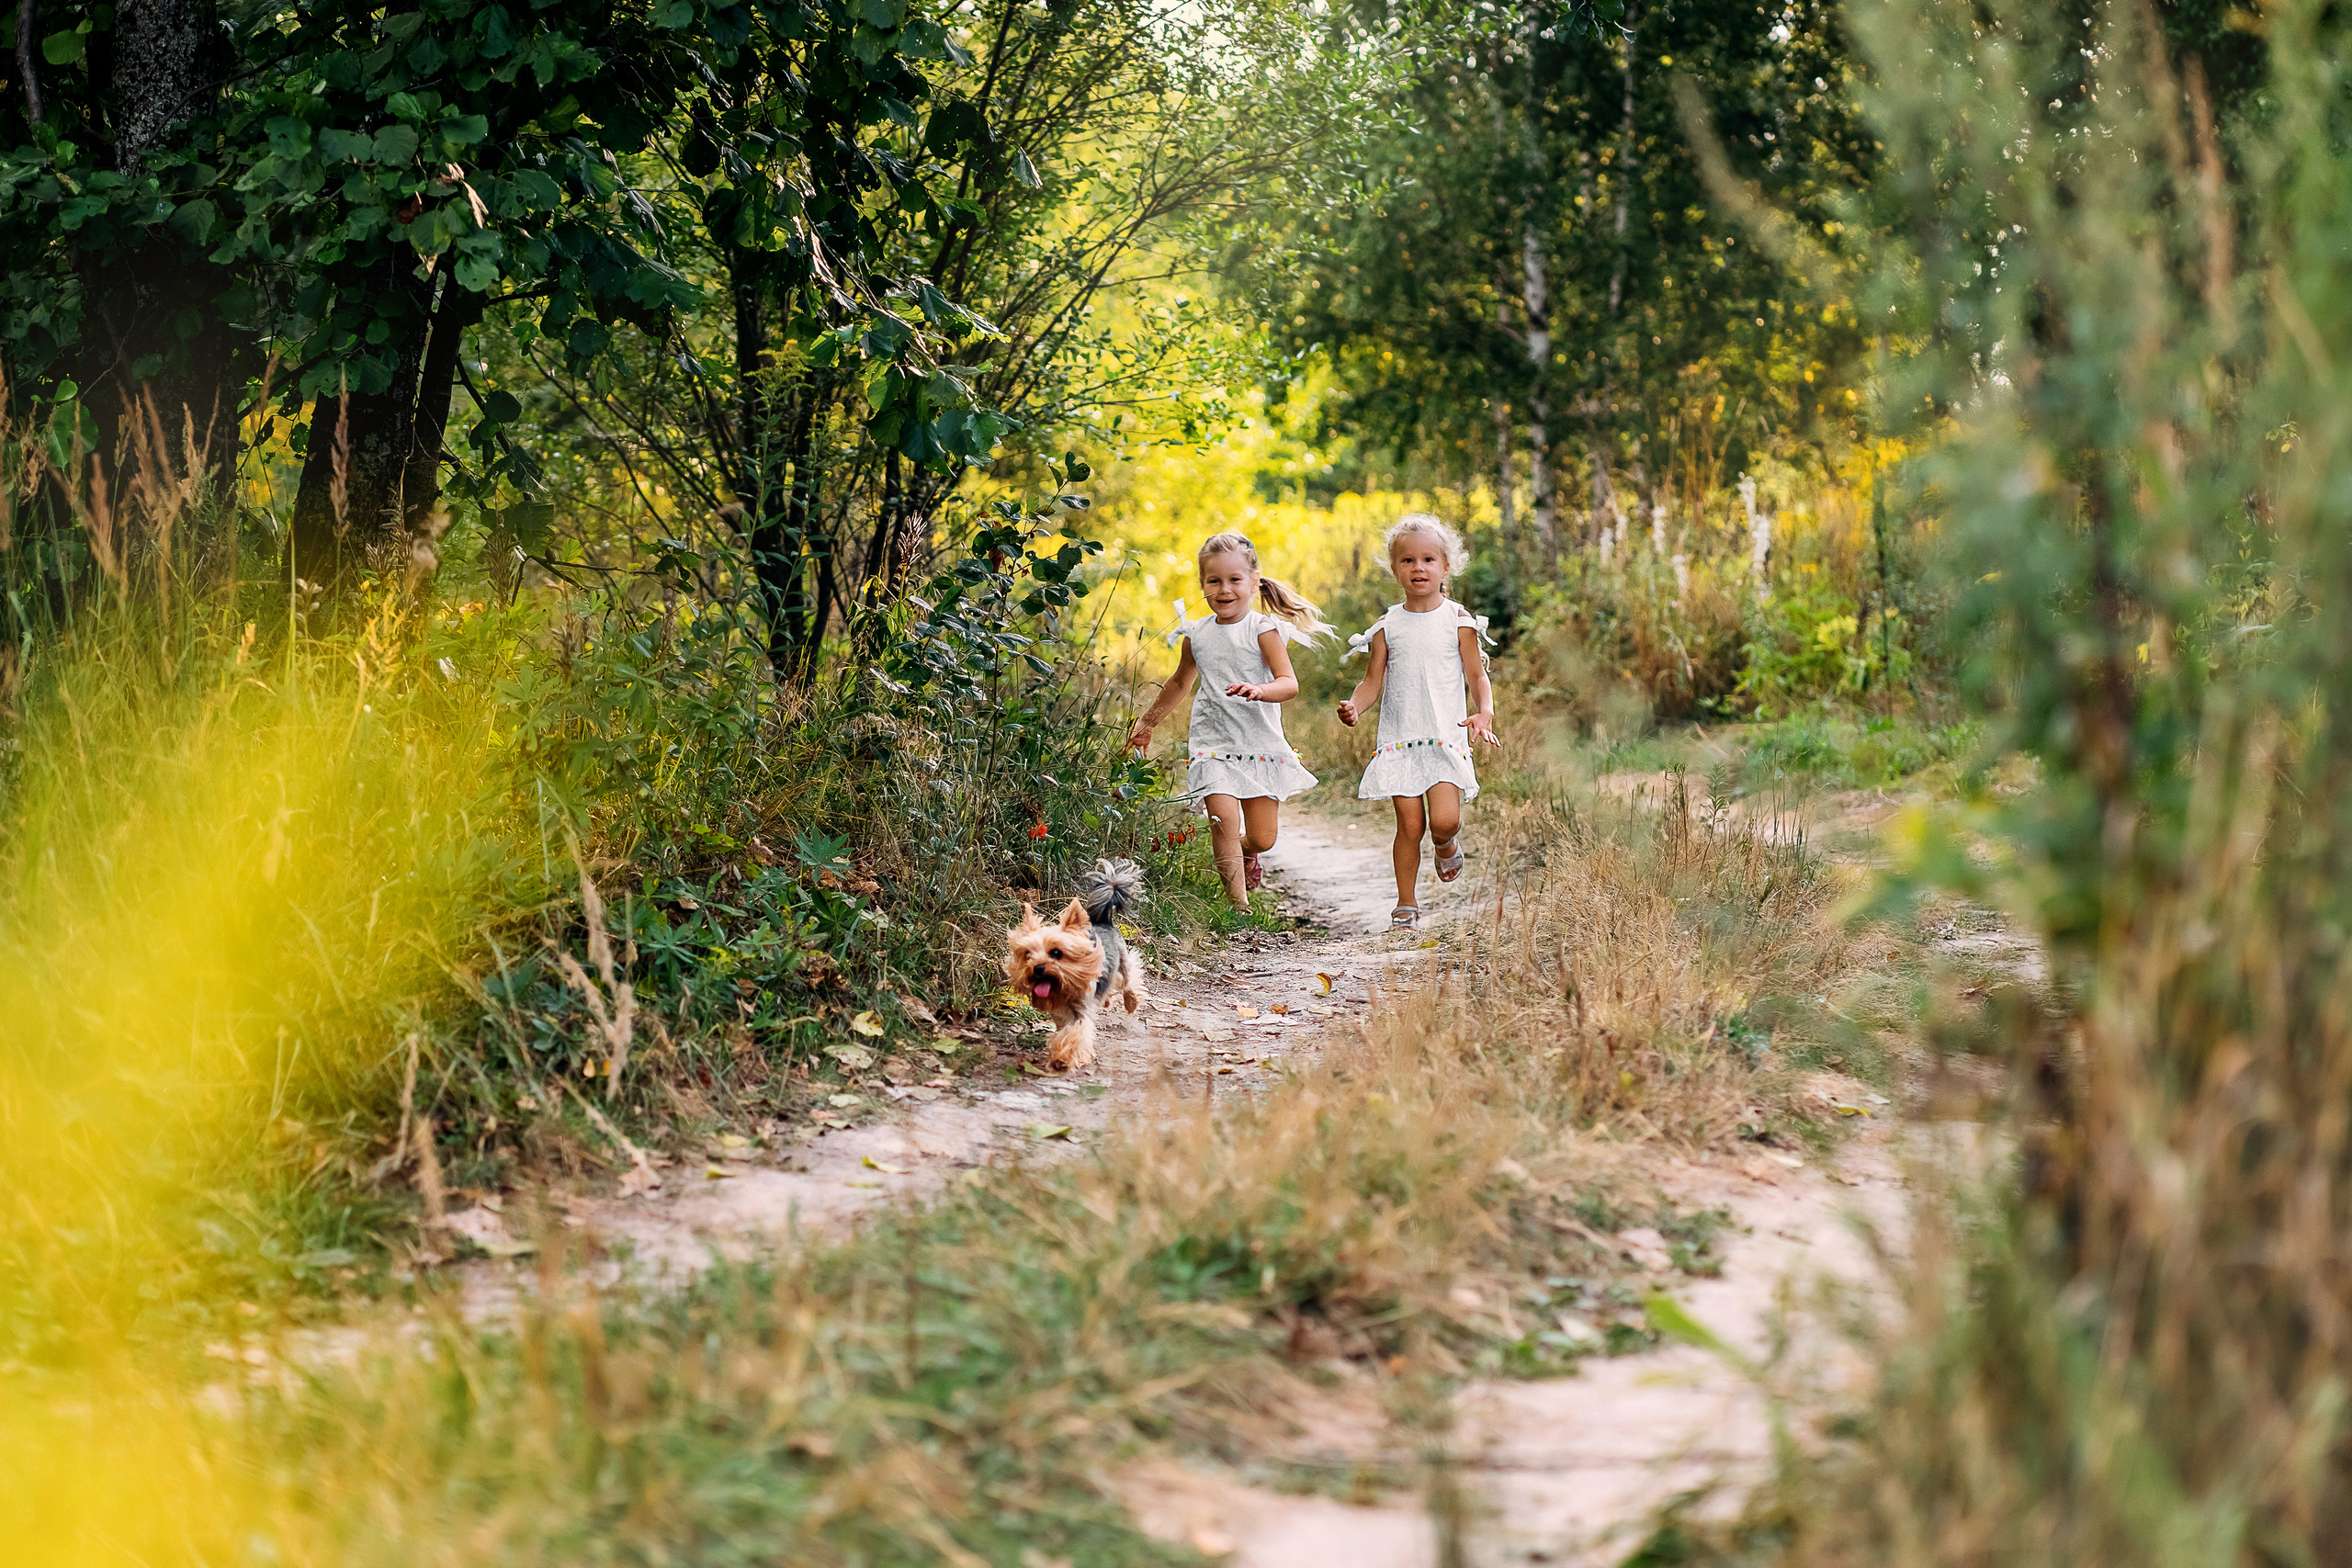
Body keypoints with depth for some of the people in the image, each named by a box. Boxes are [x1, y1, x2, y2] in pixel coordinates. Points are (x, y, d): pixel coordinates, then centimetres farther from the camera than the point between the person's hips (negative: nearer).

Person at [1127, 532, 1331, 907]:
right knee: (1224, 820, -18)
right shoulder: (1196, 635, 6)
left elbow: (1289, 683, -15)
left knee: (1262, 838, 2)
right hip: (1213, 745, 1)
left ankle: (1243, 852, 40)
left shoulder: (1263, 630, -6)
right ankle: (1239, 905, -12)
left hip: (1260, 744, -1)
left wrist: (1260, 690, -37)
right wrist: (1147, 723, 33)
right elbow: (1180, 682, 25)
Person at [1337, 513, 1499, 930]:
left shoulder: (1458, 621, 1)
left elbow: (1477, 678, 1)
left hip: (1446, 737, -2)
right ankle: (1406, 905, 11)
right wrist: (1354, 707, -12)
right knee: (1409, 824, -2)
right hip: (1399, 739, 2)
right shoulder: (1388, 626, 6)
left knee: (1444, 820, -17)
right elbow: (1374, 682, 9)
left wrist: (1484, 714, -18)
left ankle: (1448, 844, 20)